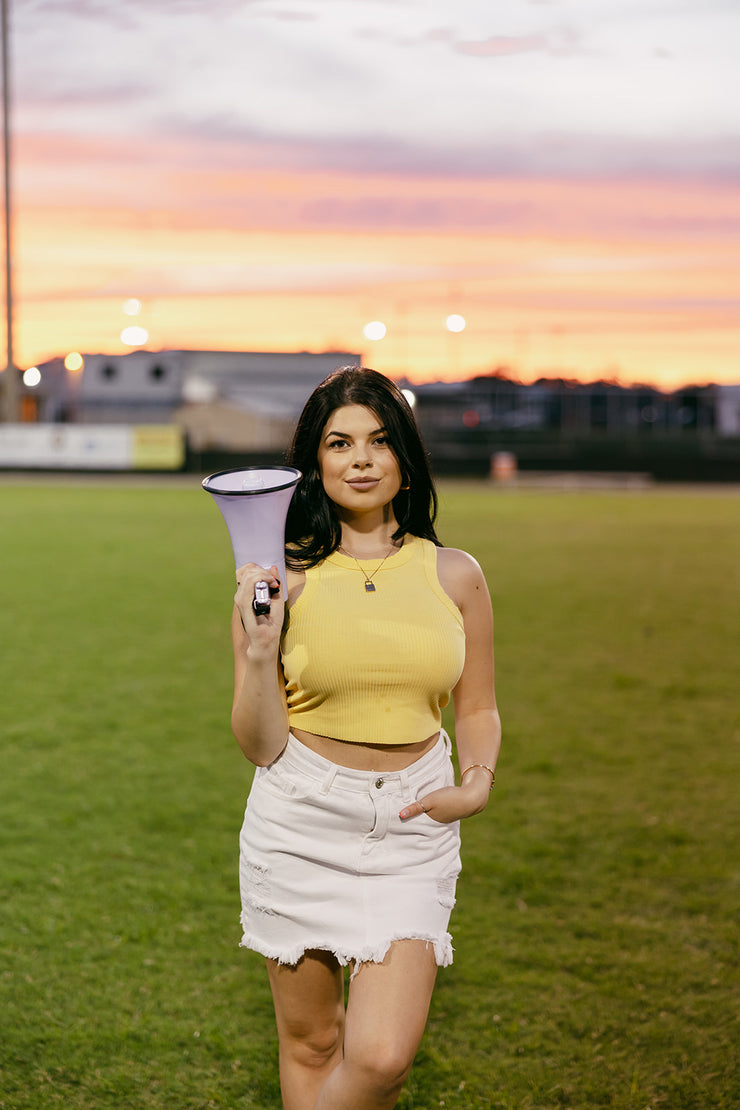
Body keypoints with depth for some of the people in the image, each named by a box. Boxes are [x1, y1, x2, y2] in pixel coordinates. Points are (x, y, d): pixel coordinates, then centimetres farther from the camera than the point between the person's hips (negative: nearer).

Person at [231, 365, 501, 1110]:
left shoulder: (453, 576, 3)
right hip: (301, 818, -1)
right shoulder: (283, 578, -3)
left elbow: (476, 711, 14)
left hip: (412, 825, 1)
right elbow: (260, 746, -3)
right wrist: (260, 648, -18)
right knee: (309, 1043, 11)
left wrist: (477, 783, -4)